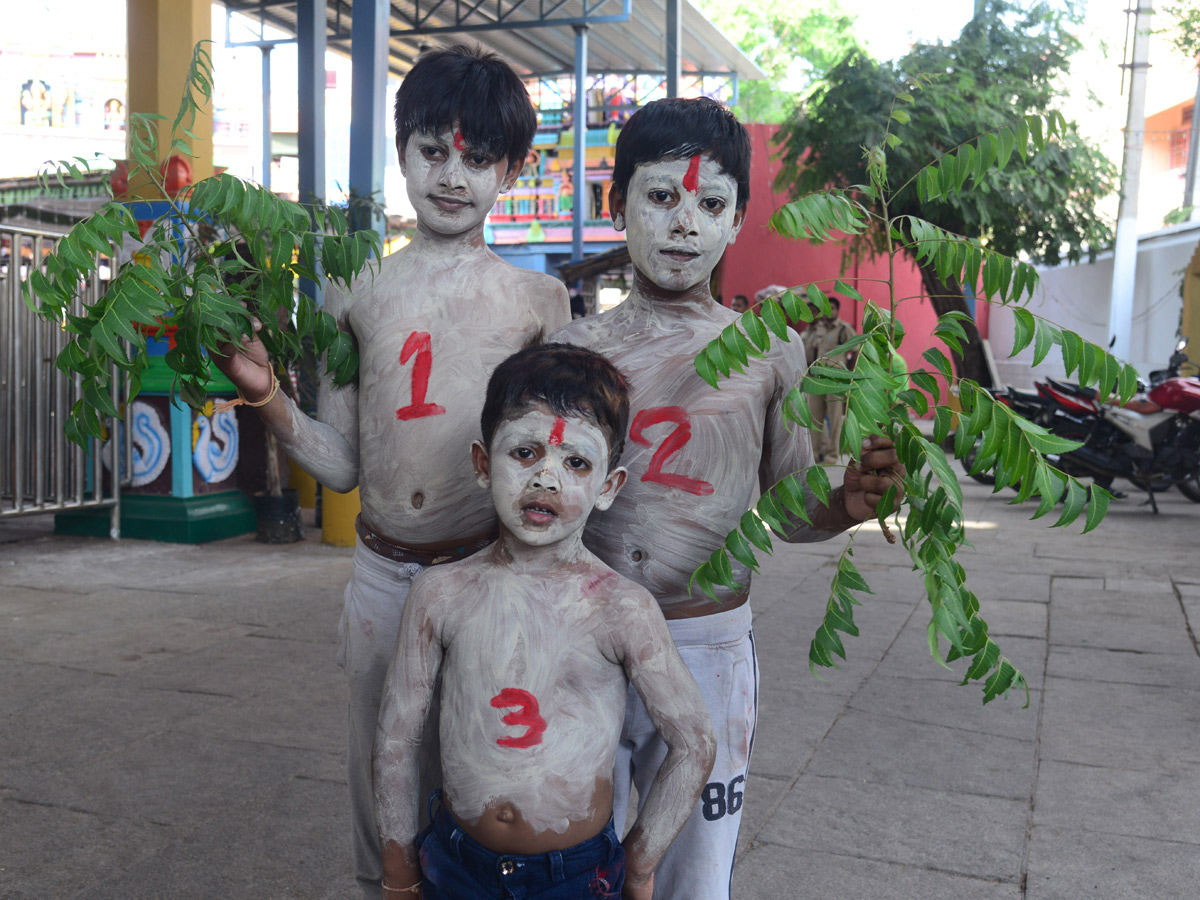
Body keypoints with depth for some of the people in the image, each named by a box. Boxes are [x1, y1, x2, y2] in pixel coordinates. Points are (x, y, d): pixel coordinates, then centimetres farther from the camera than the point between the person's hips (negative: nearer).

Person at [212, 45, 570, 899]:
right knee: (381, 766, 16)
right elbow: (343, 464, 6)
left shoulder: (537, 298, 1)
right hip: (383, 572, 2)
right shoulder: (356, 291, 5)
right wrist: (267, 396, -7)